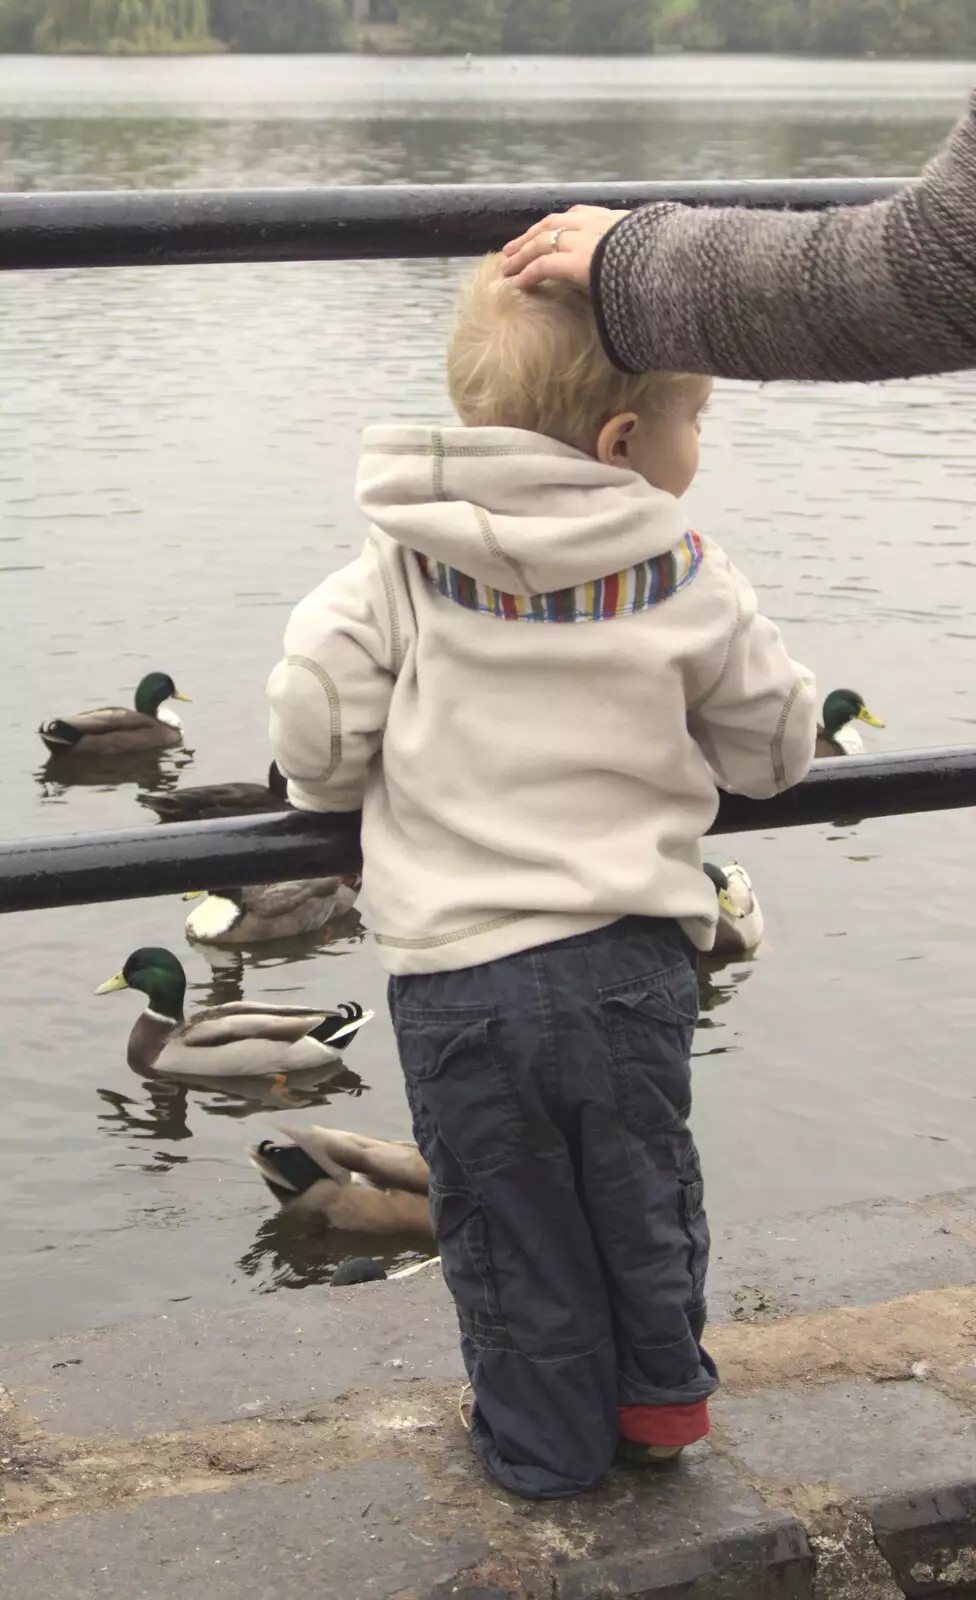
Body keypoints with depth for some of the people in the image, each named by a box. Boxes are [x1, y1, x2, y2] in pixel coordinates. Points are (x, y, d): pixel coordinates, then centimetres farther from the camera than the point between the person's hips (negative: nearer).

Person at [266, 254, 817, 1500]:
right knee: (641, 1189, 24)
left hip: (455, 968, 0)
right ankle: (660, 1397, 39)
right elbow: (776, 745, 4)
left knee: (508, 1227, 15)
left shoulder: (404, 565, -5)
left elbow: (312, 728, -8)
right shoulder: (684, 578, -5)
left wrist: (359, 777, 14)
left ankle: (547, 1443, 29)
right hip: (629, 957, 1)